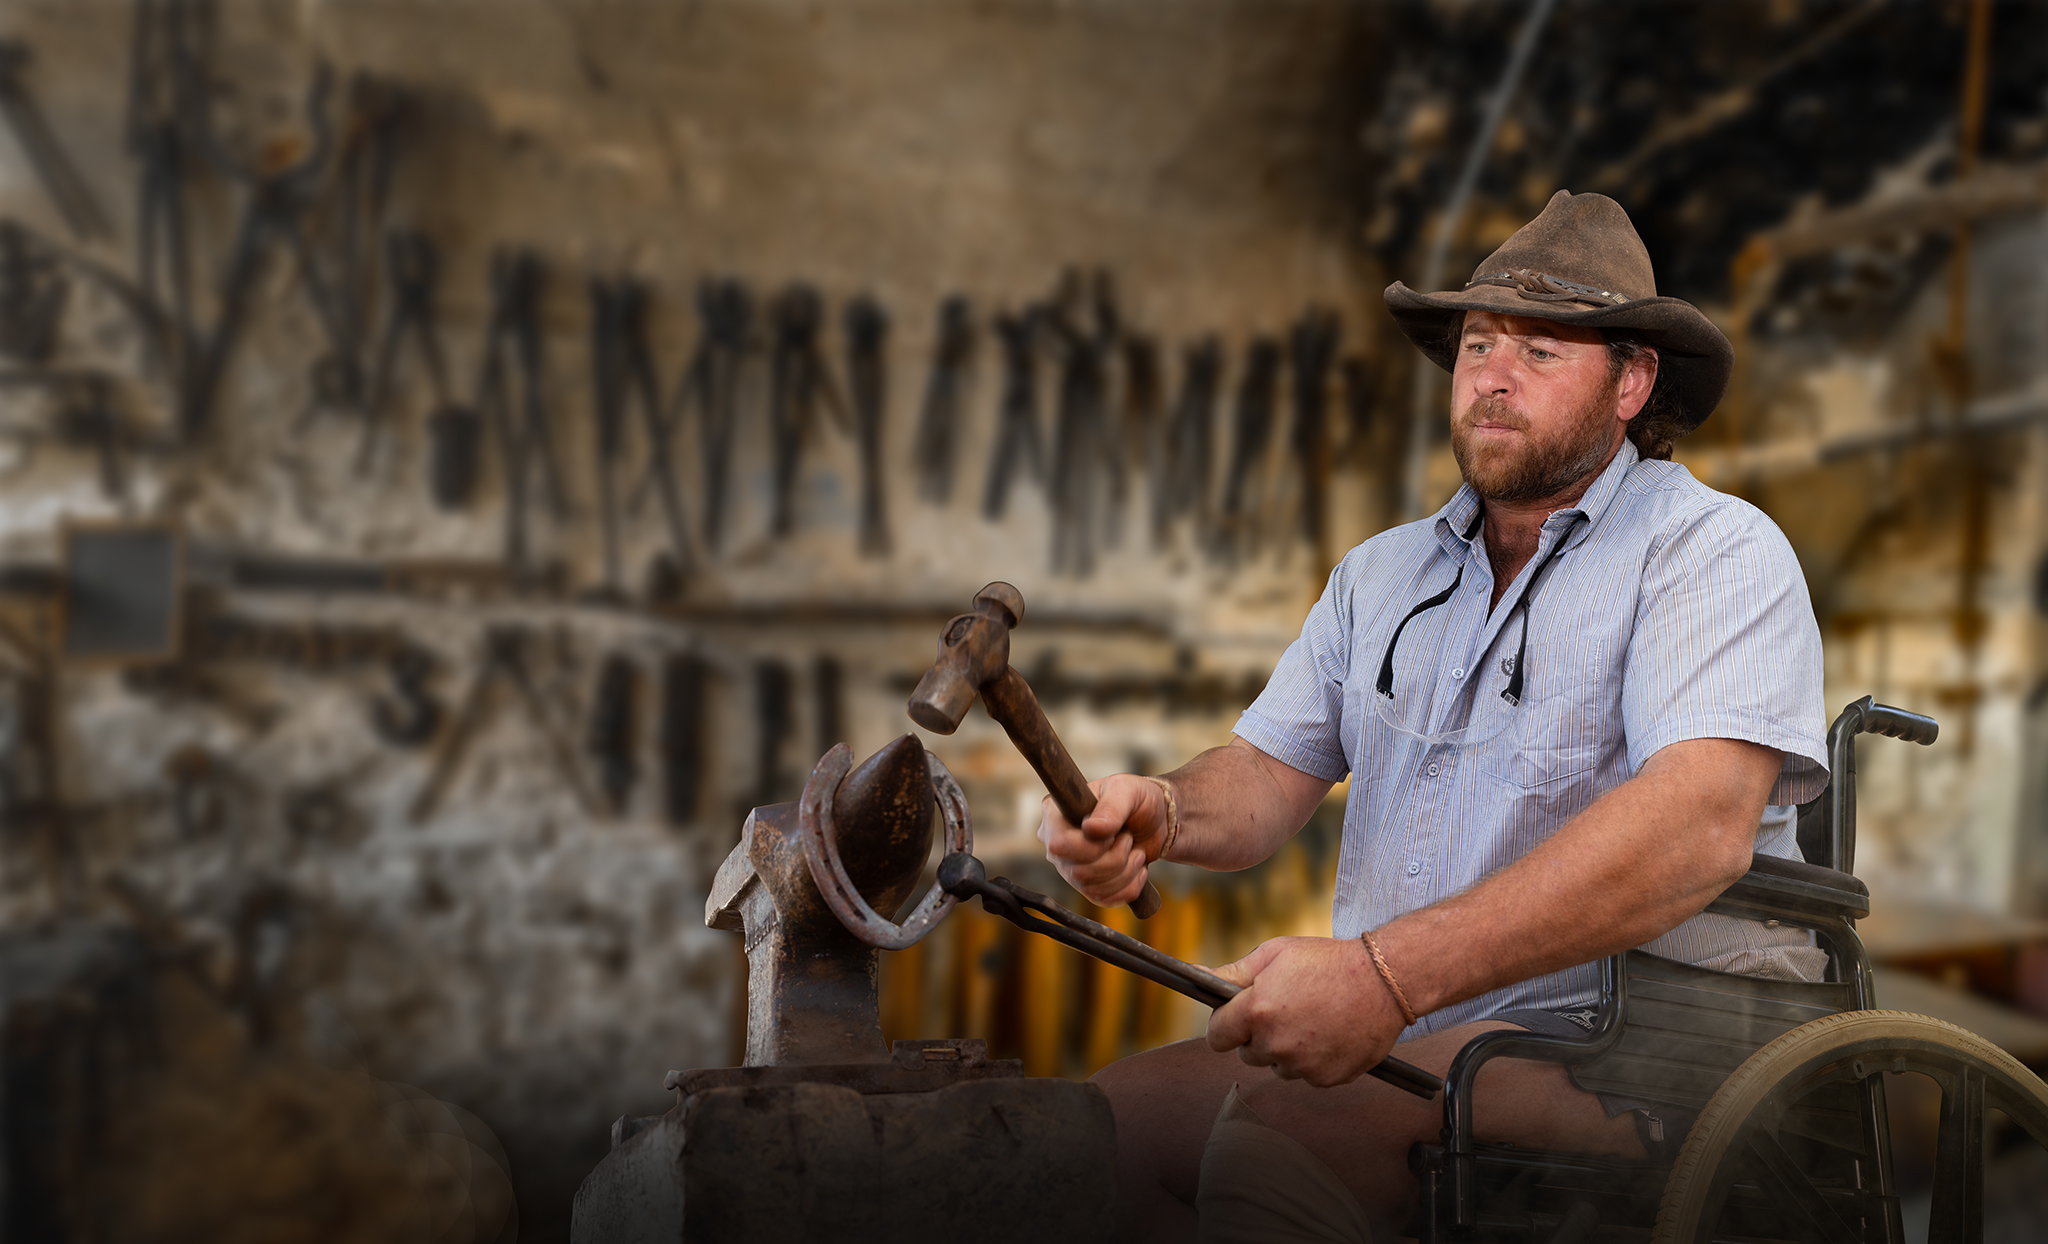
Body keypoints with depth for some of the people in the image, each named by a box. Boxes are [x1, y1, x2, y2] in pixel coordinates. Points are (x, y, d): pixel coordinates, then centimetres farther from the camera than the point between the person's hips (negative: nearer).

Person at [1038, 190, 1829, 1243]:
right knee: (1108, 1112, -15)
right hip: (1395, 1034, 6)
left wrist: (1386, 974, -32)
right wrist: (1162, 812, -17)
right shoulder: (1378, 573, 16)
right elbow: (1267, 774, 9)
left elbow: (1701, 818, -23)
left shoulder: (1714, 550, -6)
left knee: (1272, 1135, -29)